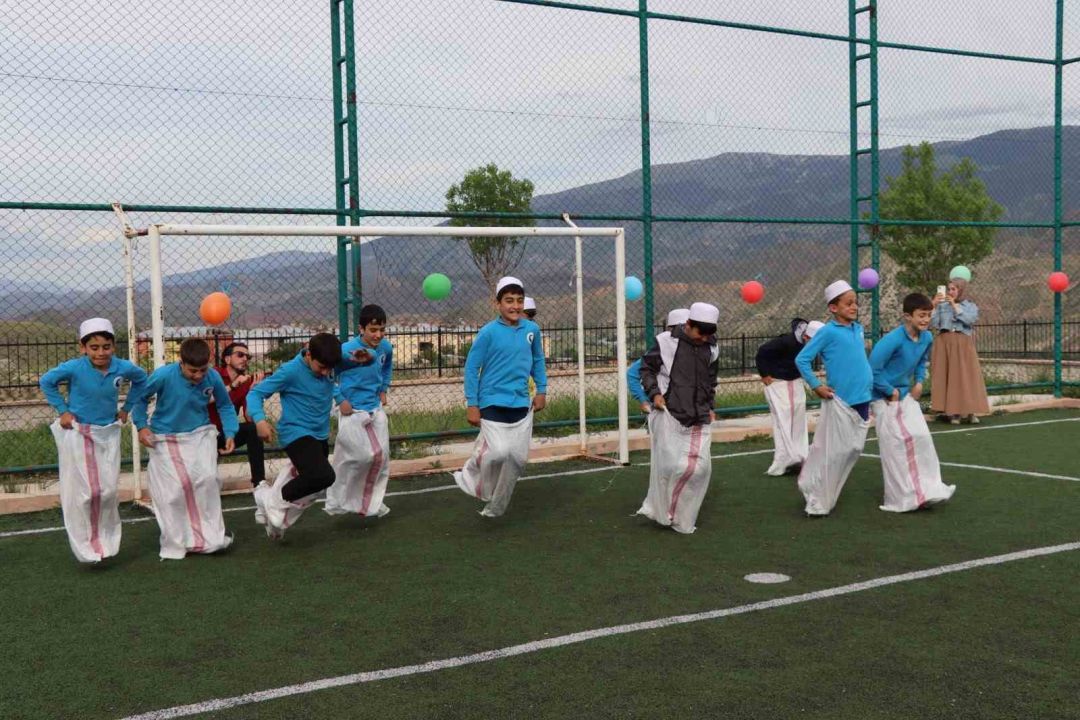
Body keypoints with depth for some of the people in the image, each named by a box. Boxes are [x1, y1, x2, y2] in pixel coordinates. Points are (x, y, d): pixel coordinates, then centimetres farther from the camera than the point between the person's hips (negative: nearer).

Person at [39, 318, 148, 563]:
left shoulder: (123, 368, -10)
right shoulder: (74, 368, -18)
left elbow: (141, 379, 11)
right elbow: (46, 382, -3)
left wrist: (126, 408, 9)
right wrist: (62, 410, -6)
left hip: (108, 434, 3)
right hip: (77, 435, -3)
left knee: (108, 490, 5)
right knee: (82, 493, 1)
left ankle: (106, 540, 23)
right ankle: (85, 547, 13)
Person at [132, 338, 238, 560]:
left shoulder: (213, 378, -13)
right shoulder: (163, 375, -21)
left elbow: (225, 406, 4)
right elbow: (140, 398, -4)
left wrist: (230, 433, -6)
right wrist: (142, 426, -11)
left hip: (200, 434, 2)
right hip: (166, 439, -1)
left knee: (207, 478, -16)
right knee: (174, 489, -3)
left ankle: (211, 537, -2)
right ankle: (176, 545, 14)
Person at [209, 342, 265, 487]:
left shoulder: (247, 381, -4)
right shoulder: (213, 374, -11)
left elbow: (250, 419, -14)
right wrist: (233, 385, -36)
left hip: (226, 432, 4)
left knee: (253, 428, -23)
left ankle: (259, 482, -17)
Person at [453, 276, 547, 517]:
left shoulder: (532, 329, 1)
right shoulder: (488, 332, -11)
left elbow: (538, 361, 17)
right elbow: (471, 368, -7)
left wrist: (541, 390, 12)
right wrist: (471, 404, -9)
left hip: (521, 404, 5)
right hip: (493, 403, -5)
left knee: (517, 458, 7)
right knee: (498, 452, -18)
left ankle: (495, 507, 24)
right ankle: (471, 476, 14)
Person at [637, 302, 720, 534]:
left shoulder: (711, 349, 10)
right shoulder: (666, 342, -6)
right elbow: (647, 368, 4)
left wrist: (709, 408, 17)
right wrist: (655, 393, -8)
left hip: (698, 418, 5)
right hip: (669, 414, -5)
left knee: (699, 466, -2)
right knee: (669, 465, -7)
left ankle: (681, 518, 11)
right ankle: (659, 510, 14)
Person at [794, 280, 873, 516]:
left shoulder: (858, 329, 9)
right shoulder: (828, 332, -10)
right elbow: (801, 359, -10)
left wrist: (869, 384, 14)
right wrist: (816, 386, -11)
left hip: (862, 400, 7)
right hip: (839, 402, -7)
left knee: (854, 448, 12)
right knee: (832, 452, -3)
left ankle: (828, 493, 26)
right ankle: (818, 502, 8)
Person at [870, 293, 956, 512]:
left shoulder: (927, 338, -1)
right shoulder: (893, 340, -25)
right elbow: (873, 368, -24)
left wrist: (919, 382, 7)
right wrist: (890, 391, -16)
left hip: (907, 395, 7)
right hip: (886, 399, -7)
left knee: (921, 438, 1)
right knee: (896, 446, -5)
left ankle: (928, 489, 10)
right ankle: (904, 499, 1)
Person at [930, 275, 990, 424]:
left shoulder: (970, 306, 8)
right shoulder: (942, 305, 11)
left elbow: (969, 320, -11)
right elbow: (933, 324, 1)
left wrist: (955, 305, -9)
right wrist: (934, 305, -8)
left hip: (962, 344, -1)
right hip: (944, 343, 2)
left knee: (966, 376, -6)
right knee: (945, 377, -3)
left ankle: (971, 412, -4)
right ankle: (952, 412, 1)